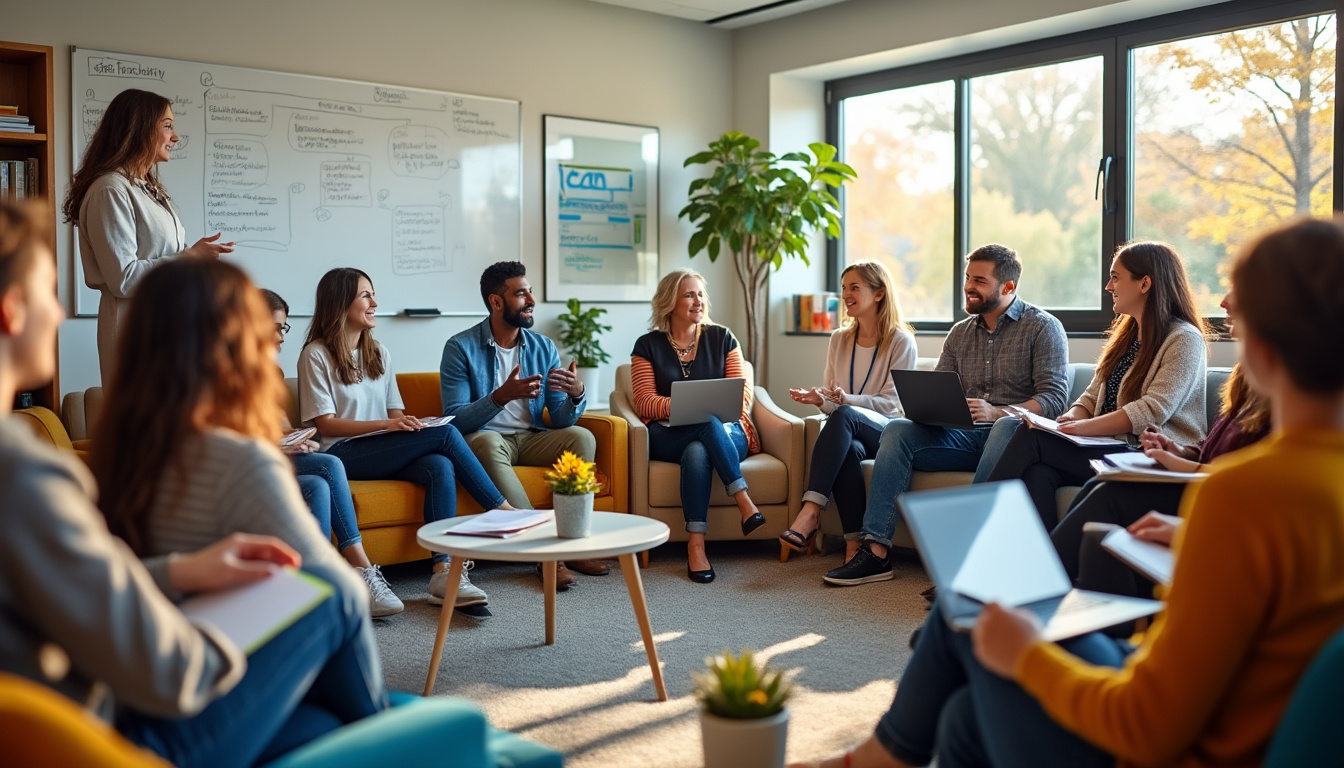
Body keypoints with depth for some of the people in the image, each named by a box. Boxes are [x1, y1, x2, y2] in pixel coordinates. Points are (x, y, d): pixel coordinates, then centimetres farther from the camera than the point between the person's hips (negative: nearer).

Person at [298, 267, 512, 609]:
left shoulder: (378, 353, 21)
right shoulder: (316, 355, 0)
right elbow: (326, 424, -7)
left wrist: (409, 425, -7)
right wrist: (385, 424, -19)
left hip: (387, 453, 6)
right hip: (343, 455, -6)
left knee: (440, 466, -30)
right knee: (446, 434, -25)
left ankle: (442, 573, -41)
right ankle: (507, 513, -15)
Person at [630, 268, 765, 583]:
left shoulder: (721, 338, 12)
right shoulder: (648, 345, 8)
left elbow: (743, 392, 6)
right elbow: (644, 402, -2)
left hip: (726, 433, 1)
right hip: (668, 437, -1)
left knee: (698, 451, -36)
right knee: (709, 424, -36)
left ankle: (696, 544, -40)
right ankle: (744, 503, -40)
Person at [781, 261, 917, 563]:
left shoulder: (901, 342, -1)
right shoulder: (839, 340, 15)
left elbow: (892, 404, -8)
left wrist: (846, 399, -24)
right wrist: (819, 399, -9)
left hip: (886, 430, -3)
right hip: (849, 435, 3)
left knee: (844, 416, -36)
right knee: (848, 450, -36)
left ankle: (810, 512, -44)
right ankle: (854, 543, -37)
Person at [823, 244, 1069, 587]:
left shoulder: (1043, 328, 2)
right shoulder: (960, 334, 18)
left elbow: (1055, 398, -10)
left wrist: (995, 413, -26)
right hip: (964, 439, 6)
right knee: (897, 430, -17)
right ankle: (876, 550, -25)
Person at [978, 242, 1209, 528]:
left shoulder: (1184, 340, -5)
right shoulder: (1125, 335, 21)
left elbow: (1152, 411, -17)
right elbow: (1092, 396, 17)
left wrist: (1084, 427, -22)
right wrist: (1071, 418, -6)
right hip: (1106, 447, 7)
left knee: (1031, 437, -24)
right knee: (1039, 473, -28)